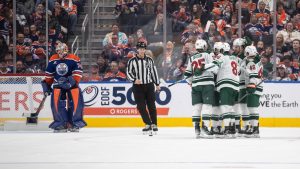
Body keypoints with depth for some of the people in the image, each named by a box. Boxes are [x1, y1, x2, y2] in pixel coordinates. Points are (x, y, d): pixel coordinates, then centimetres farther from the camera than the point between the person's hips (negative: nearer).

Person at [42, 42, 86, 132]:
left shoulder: (74, 59, -10)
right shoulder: (53, 60, 1)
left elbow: (78, 73, -12)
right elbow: (49, 74, 10)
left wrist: (73, 81, -25)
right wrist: (47, 85, 11)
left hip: (71, 83, -2)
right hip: (58, 84, 2)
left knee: (76, 102, -11)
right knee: (56, 103, -9)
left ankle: (74, 123, -1)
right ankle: (60, 123, -2)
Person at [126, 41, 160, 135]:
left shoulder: (149, 60, 5)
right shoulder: (132, 61, -2)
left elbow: (153, 71, 12)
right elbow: (128, 73, -1)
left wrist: (157, 84, 12)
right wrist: (134, 80, -19)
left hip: (149, 85, 2)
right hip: (138, 86, -1)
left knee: (151, 105, 2)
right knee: (141, 106, -7)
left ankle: (154, 124, 11)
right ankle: (148, 124, -3)